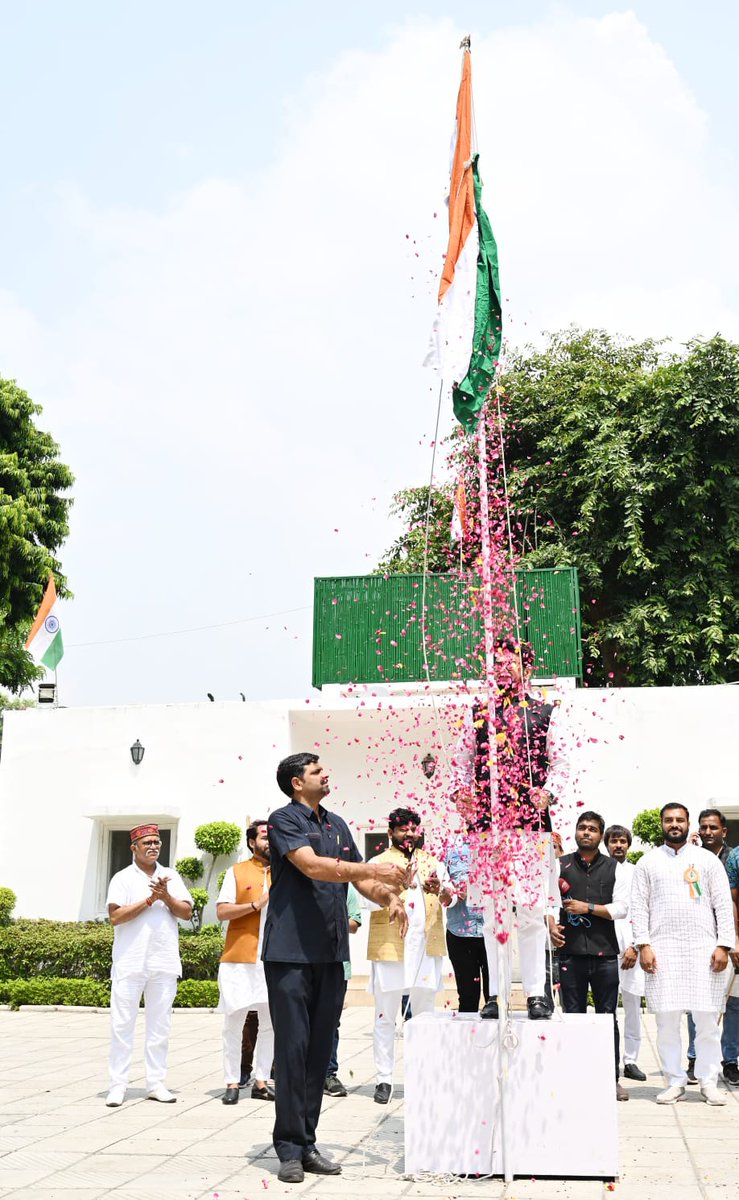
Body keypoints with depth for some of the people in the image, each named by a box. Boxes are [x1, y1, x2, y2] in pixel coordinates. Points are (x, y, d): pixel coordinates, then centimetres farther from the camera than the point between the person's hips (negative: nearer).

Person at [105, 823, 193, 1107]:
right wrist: (150, 900, -13)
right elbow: (115, 916, -11)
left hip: (164, 963, 3)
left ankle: (155, 1083, 13)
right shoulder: (123, 878, 2)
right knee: (122, 1023, -2)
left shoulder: (171, 876, 12)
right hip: (129, 963, -3)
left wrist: (166, 897, -9)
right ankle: (118, 1085, 4)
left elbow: (187, 913, 6)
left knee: (159, 1025, 7)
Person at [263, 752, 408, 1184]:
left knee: (320, 1049, 8)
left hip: (331, 953, 6)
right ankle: (290, 1148, 4)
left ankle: (308, 1143, 16)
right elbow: (312, 866, -20)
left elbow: (361, 879, 18)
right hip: (290, 952, -6)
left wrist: (389, 897, -3)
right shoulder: (285, 820, -5)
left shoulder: (337, 824, 16)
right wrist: (373, 869, -27)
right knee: (293, 1048, -4)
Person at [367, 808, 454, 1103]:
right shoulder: (379, 863, 3)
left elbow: (451, 898, 5)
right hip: (389, 948, -3)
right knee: (385, 1017, 2)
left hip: (427, 948, 3)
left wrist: (440, 891, -17)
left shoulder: (432, 862, 14)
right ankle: (384, 1079, 8)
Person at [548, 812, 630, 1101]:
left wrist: (588, 908, -10)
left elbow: (621, 908, -1)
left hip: (604, 952, 0)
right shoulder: (560, 865, 7)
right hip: (571, 951, 0)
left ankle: (612, 1078, 15)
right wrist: (551, 924, -8)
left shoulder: (614, 868, 6)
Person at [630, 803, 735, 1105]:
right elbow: (639, 906, 5)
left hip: (703, 949, 0)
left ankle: (709, 1082, 11)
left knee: (707, 1019, 0)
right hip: (663, 949, 0)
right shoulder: (648, 862, 9)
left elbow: (723, 905, 6)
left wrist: (723, 946, -3)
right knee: (666, 1020, 1)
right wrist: (643, 946, -5)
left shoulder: (707, 859, 9)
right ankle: (675, 1082, 11)